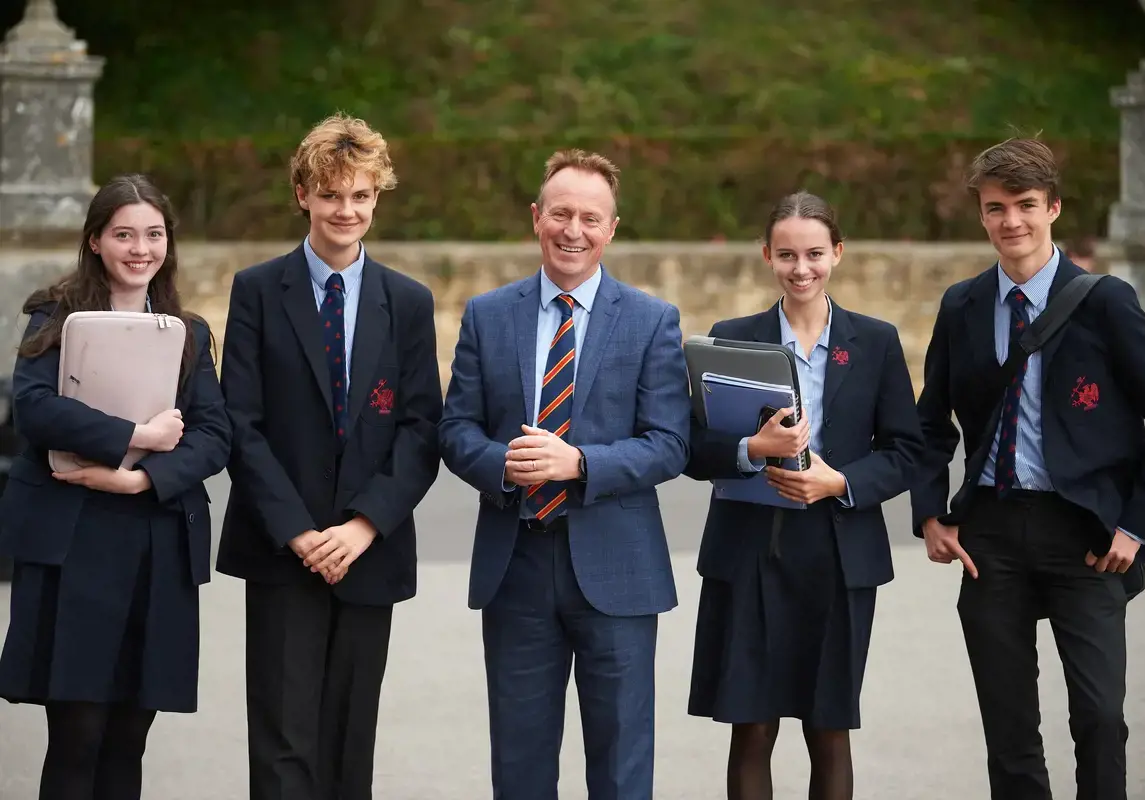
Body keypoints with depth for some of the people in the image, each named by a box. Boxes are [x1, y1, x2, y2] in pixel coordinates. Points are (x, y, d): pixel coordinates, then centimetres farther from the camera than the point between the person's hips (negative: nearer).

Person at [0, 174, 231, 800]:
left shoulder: (189, 334, 16)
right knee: (76, 737, -7)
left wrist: (140, 477, -13)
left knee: (127, 742, 4)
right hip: (71, 544, -3)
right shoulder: (56, 317, 6)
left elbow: (214, 437, 3)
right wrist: (136, 436, -16)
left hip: (161, 550, 3)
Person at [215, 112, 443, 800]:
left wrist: (365, 525, -11)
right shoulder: (257, 291, 3)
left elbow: (421, 429, 3)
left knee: (351, 742, 6)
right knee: (285, 741, -6)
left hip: (370, 551, 2)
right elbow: (242, 425, -3)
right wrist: (297, 531, -12)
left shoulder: (409, 303, 9)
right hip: (280, 551, -2)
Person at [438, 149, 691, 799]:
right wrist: (502, 464, -17)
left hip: (612, 568, -2)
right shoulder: (487, 317, 7)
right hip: (514, 563, 2)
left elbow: (668, 446, -6)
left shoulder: (653, 321, 0)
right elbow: (457, 428, 5)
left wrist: (576, 462, -21)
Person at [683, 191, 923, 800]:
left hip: (840, 556, 0)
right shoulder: (731, 339, 4)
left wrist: (839, 482, -14)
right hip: (749, 551, 0)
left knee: (829, 731, 6)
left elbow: (905, 450, 3)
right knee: (751, 731, 0)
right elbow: (694, 451, 1)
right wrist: (753, 450, -19)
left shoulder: (876, 342, 5)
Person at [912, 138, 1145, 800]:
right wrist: (931, 514, 4)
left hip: (1082, 533, -4)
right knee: (1008, 728, 8)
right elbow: (933, 421, 17)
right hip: (990, 530, 4)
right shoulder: (962, 308, 8)